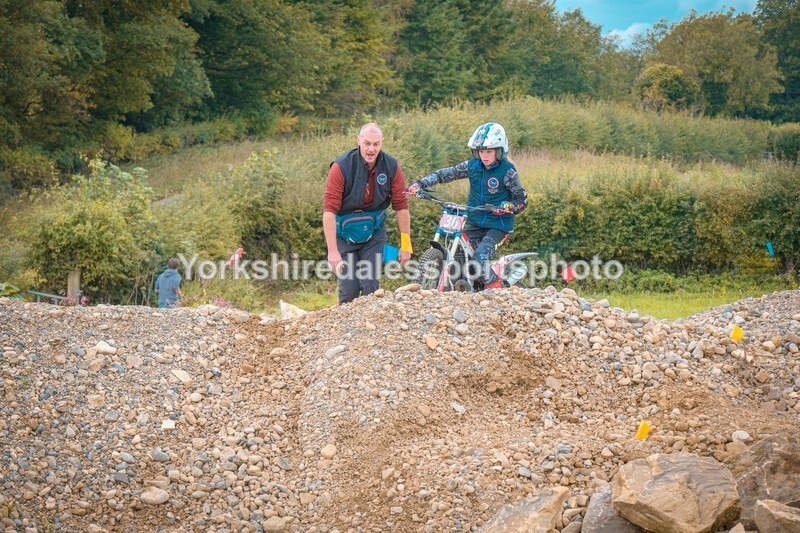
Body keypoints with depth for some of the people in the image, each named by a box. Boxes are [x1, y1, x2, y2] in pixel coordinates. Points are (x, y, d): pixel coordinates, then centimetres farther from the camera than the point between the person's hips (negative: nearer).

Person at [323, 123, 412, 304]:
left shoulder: (391, 167, -11)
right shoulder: (341, 167, -20)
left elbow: (401, 206, -3)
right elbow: (329, 210, -21)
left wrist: (406, 245, -3)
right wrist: (333, 251, -25)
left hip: (374, 232, 2)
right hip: (345, 232, -2)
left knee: (371, 287, -5)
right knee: (349, 290, -6)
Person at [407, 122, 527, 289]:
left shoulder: (507, 171, -10)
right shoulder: (473, 165, 3)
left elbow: (522, 199, -7)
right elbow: (447, 173, 3)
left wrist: (508, 207, -28)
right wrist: (420, 184, -7)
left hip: (498, 224, -6)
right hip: (475, 222, 6)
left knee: (480, 258, -23)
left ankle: (495, 287, -5)